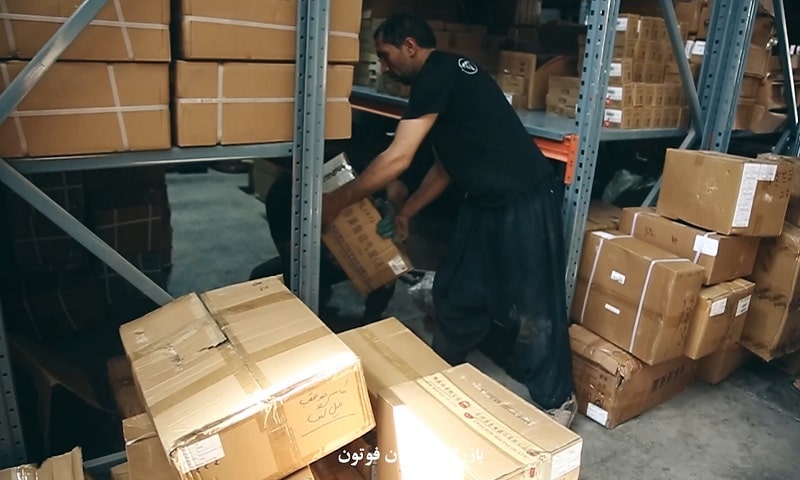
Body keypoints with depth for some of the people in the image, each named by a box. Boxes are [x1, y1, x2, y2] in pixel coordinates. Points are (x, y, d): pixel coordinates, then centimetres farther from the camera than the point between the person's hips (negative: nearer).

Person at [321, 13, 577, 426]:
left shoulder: (437, 73, -15)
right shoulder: (443, 80, 15)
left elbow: (397, 159, -19)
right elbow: (445, 167, 21)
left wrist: (337, 200, -9)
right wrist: (404, 214, 23)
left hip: (525, 202, -10)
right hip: (484, 203, 10)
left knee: (533, 307, 1)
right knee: (455, 293, 17)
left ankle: (556, 401, 22)